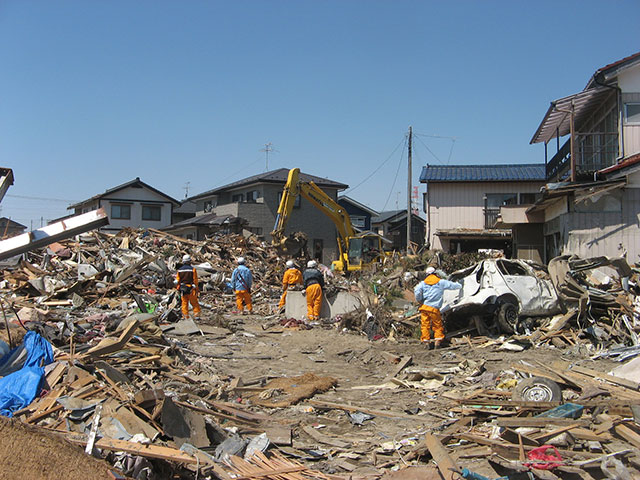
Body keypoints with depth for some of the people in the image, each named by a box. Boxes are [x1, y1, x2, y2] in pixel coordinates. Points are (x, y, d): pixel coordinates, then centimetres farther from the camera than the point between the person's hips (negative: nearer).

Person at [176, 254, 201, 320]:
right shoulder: (192, 269, -9)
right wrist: (196, 290, -1)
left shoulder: (179, 270, 0)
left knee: (184, 303, 10)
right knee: (194, 303, 6)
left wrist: (178, 288, 16)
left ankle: (185, 316, 9)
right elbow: (195, 280, -7)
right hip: (191, 289, -3)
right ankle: (196, 315, 3)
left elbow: (177, 281, 4)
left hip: (183, 290, 3)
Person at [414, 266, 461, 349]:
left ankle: (426, 341, 5)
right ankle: (438, 341, 5)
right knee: (437, 325, 11)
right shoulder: (441, 282, 4)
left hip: (424, 307, 1)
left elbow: (417, 291, -10)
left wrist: (419, 301, 4)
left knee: (425, 325, 7)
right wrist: (459, 286, 33)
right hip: (434, 308, -1)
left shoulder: (423, 283, 6)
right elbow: (452, 285, 12)